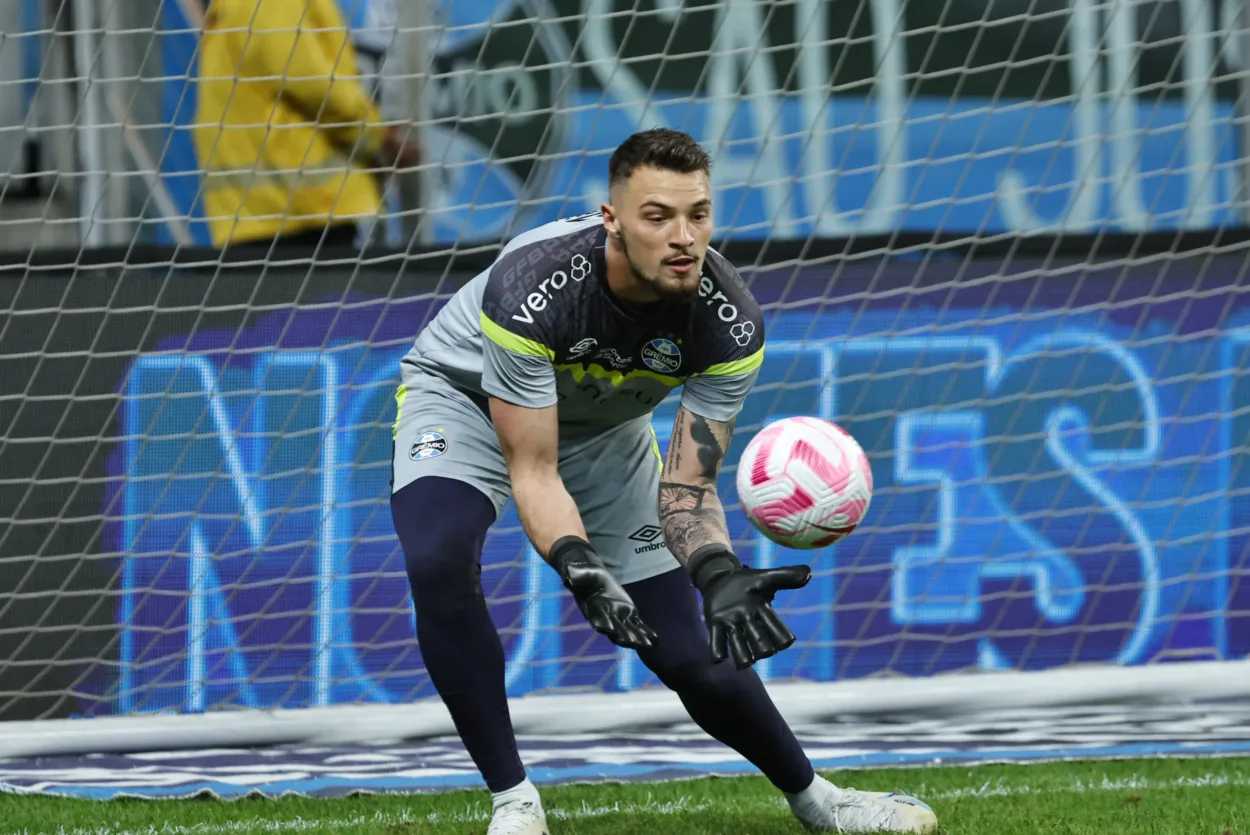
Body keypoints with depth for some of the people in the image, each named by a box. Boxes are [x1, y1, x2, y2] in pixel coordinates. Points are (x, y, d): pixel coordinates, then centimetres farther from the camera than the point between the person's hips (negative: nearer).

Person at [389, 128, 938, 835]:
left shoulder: (730, 323, -28)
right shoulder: (533, 286, -40)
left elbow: (687, 485, -24)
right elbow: (532, 472, -35)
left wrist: (717, 574, -45)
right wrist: (578, 567, -53)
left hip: (606, 430, 3)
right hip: (464, 399, -3)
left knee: (695, 657, -1)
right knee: (439, 564, -35)